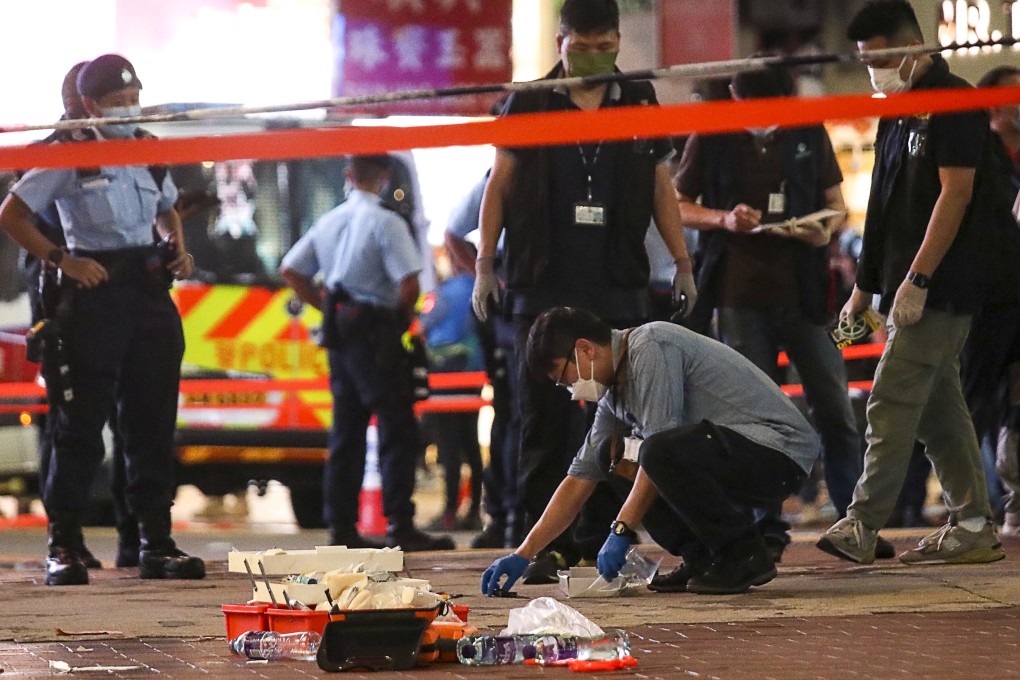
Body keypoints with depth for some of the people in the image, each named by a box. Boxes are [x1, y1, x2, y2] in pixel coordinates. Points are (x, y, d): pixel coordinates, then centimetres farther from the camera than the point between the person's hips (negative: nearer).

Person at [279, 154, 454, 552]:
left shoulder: (328, 222, 11)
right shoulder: (386, 222, -11)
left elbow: (290, 271, 15)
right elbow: (409, 283, -19)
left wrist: (327, 307, 15)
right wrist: (402, 315, 0)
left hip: (340, 336, 7)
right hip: (376, 335, -7)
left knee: (346, 433, 10)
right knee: (398, 430, -6)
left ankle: (342, 528, 10)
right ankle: (400, 526, -13)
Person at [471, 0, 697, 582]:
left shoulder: (640, 104, 11)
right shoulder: (528, 104, 5)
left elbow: (661, 188, 16)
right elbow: (500, 186, 8)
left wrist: (682, 261, 10)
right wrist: (485, 263, 1)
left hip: (619, 288, 2)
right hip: (545, 285, -2)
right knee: (546, 413, -5)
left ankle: (601, 537, 7)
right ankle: (543, 543, -3)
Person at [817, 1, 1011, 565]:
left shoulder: (952, 104, -11)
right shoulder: (898, 112, 18)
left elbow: (955, 193, -17)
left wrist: (917, 278, -21)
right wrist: (865, 286, 18)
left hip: (938, 287, -10)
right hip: (909, 288, 10)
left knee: (892, 402, -11)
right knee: (939, 409, 10)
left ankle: (863, 524, -11)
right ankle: (973, 528, 14)